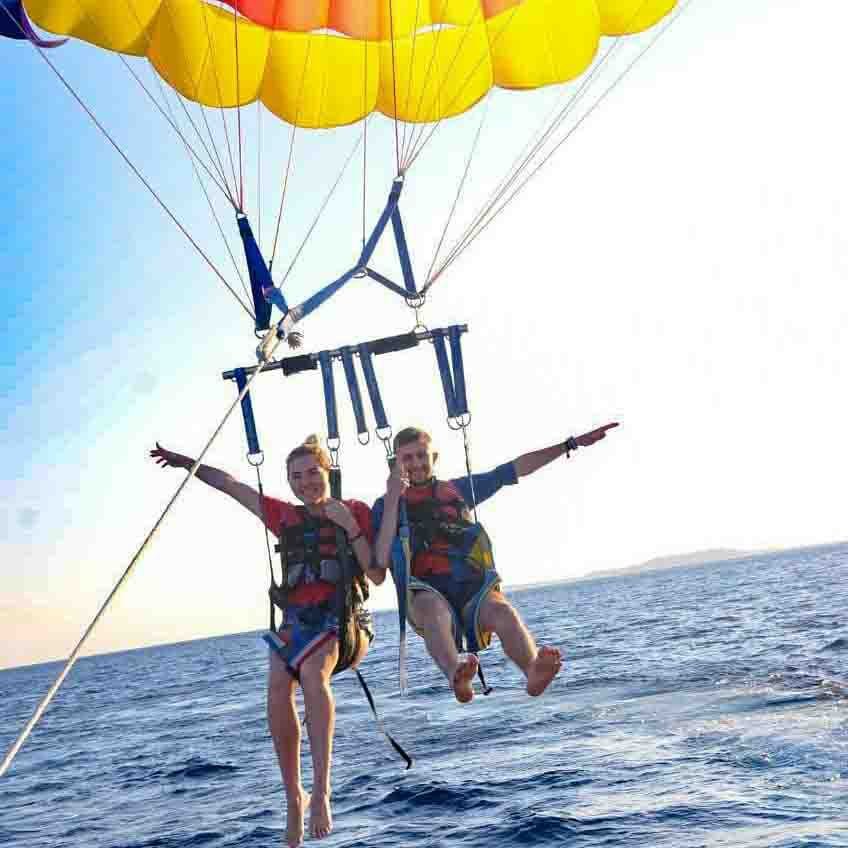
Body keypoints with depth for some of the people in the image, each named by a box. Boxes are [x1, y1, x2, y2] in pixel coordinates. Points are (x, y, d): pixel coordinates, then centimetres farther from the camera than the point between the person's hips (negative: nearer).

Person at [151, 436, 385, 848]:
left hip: (344, 621, -3)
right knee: (277, 687, -28)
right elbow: (229, 484, 19)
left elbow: (377, 576, -2)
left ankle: (321, 790, -41)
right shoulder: (286, 517, 14)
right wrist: (185, 462, 20)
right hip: (297, 619, 3)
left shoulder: (355, 512, 5)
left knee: (312, 671, -36)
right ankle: (293, 798, -17)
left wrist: (350, 528, -11)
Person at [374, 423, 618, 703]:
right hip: (428, 595, -2)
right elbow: (382, 560, -3)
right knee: (433, 607, -38)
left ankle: (533, 670, -57)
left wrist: (573, 443, 23)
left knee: (503, 611, -31)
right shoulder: (386, 506, 14)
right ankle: (456, 674, -64)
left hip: (475, 594, 3)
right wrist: (392, 500, -8)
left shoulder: (460, 489, 23)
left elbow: (519, 467, 25)